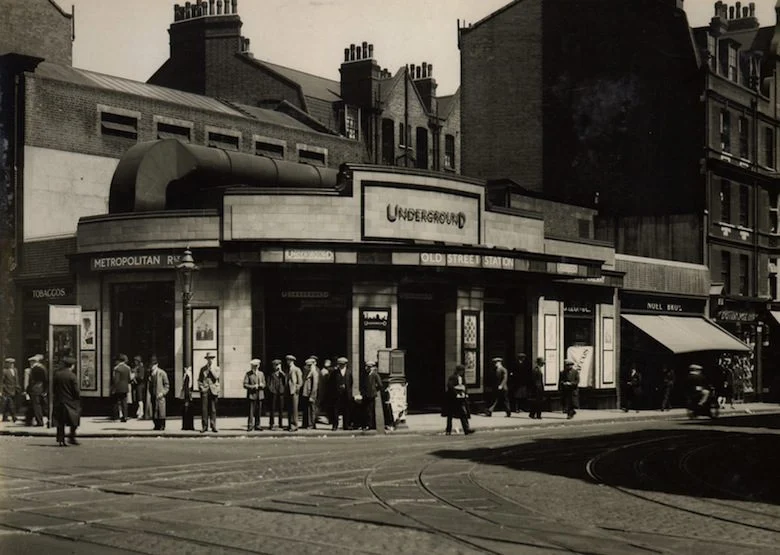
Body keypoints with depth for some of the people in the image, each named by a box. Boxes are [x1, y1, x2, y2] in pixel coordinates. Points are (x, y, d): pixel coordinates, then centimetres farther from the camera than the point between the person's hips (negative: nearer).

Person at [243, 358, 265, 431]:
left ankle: (257, 426, 10)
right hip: (251, 395, -4)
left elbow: (264, 384, 17)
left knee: (258, 412, 4)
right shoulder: (248, 374, 2)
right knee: (251, 412, -9)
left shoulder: (261, 374, 16)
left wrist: (262, 385, -6)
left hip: (260, 395, 4)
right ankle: (250, 426, -6)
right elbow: (245, 385, -3)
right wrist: (253, 386, -15)